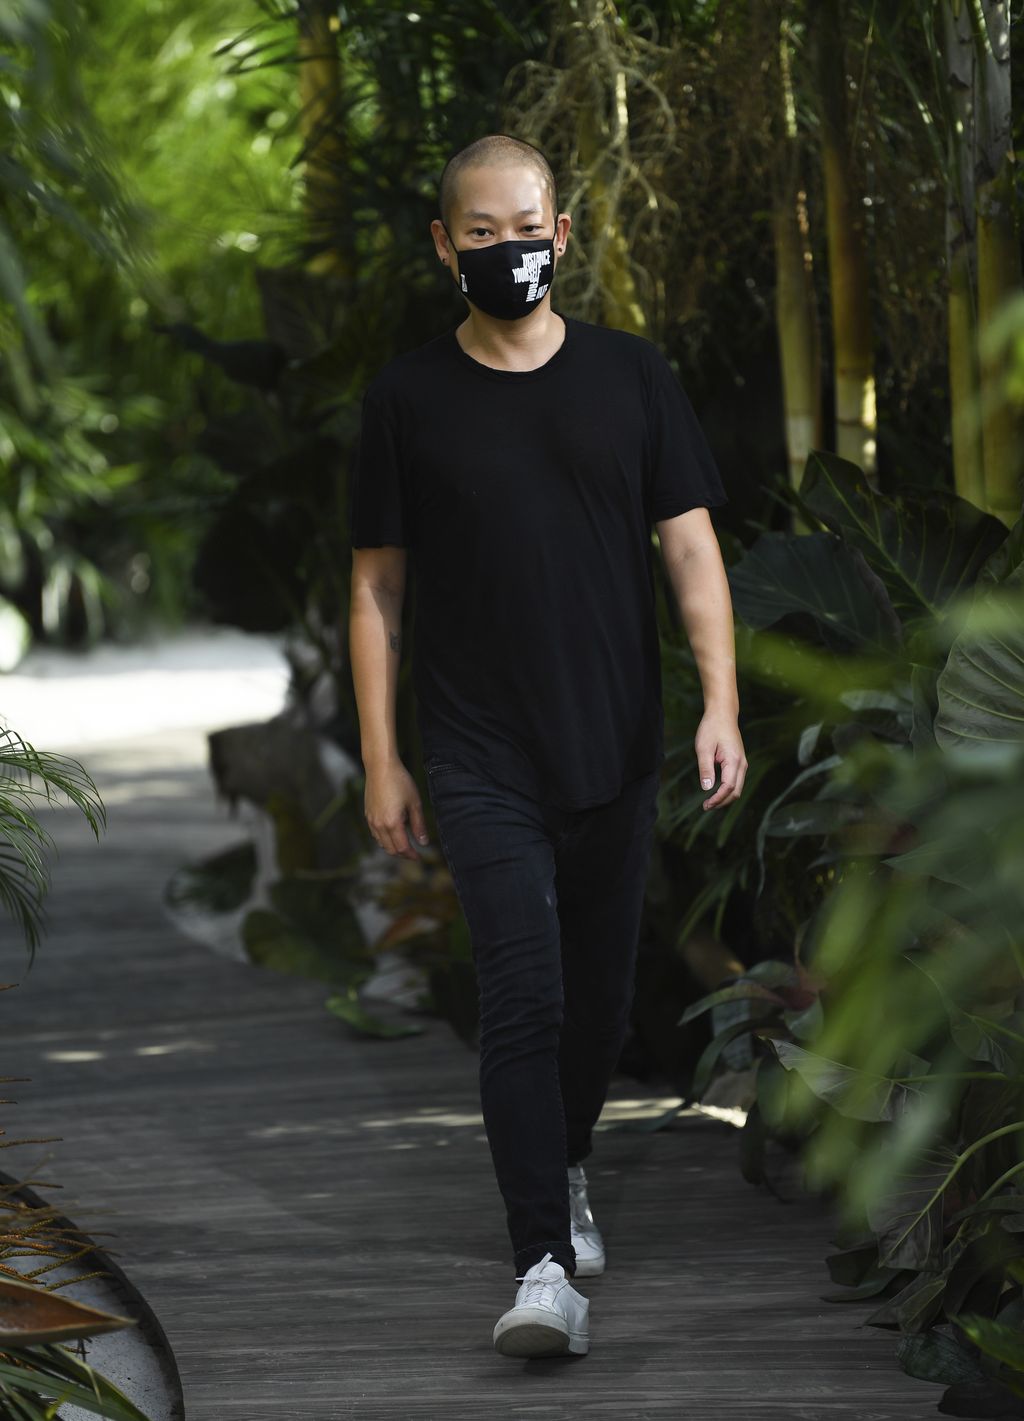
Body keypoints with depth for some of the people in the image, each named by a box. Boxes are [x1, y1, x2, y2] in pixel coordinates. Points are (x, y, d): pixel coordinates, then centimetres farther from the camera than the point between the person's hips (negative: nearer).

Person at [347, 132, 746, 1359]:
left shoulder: (631, 377, 5)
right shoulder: (408, 397, 1)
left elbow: (690, 546, 4)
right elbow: (376, 586, 5)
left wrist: (721, 703, -9)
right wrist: (380, 761, 1)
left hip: (617, 751, 2)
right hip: (481, 762, -2)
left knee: (600, 993, 12)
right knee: (522, 998, -13)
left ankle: (565, 1172, 39)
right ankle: (545, 1266, -16)